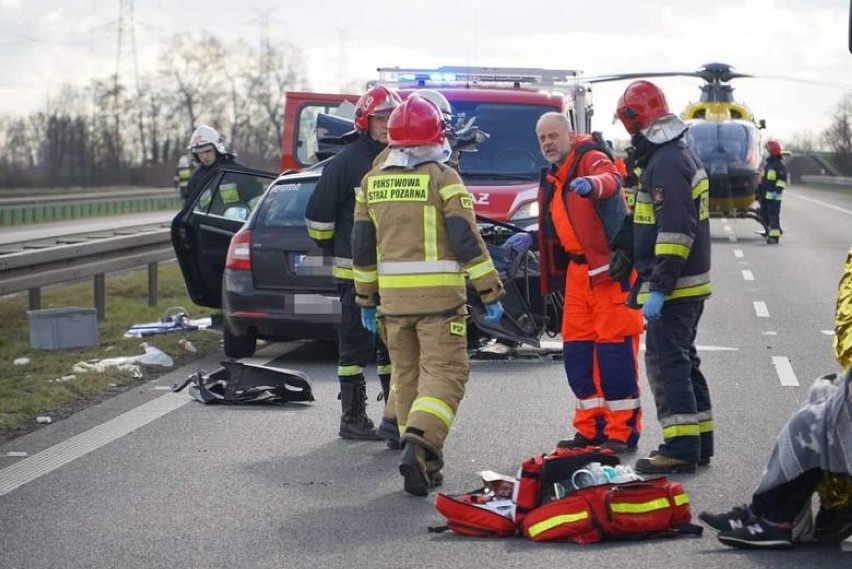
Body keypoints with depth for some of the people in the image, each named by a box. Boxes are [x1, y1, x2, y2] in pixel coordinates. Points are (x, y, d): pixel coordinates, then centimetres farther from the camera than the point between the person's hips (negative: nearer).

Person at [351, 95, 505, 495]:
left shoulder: (372, 182, 8)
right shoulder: (442, 178, -7)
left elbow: (362, 247, 12)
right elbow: (467, 241, -10)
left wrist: (366, 298, 20)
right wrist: (490, 293, -5)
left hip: (392, 298, 5)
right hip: (439, 297, -5)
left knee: (407, 376, 14)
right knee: (444, 373, -3)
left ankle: (424, 464, 17)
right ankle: (419, 446, -23)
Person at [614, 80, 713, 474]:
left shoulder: (665, 164, -18)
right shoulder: (683, 156, 15)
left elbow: (674, 231, -25)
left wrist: (658, 288, -26)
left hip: (673, 286, -10)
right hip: (689, 284, 10)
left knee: (666, 362, -9)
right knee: (683, 360, 16)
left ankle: (682, 447, -9)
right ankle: (700, 440, 21)